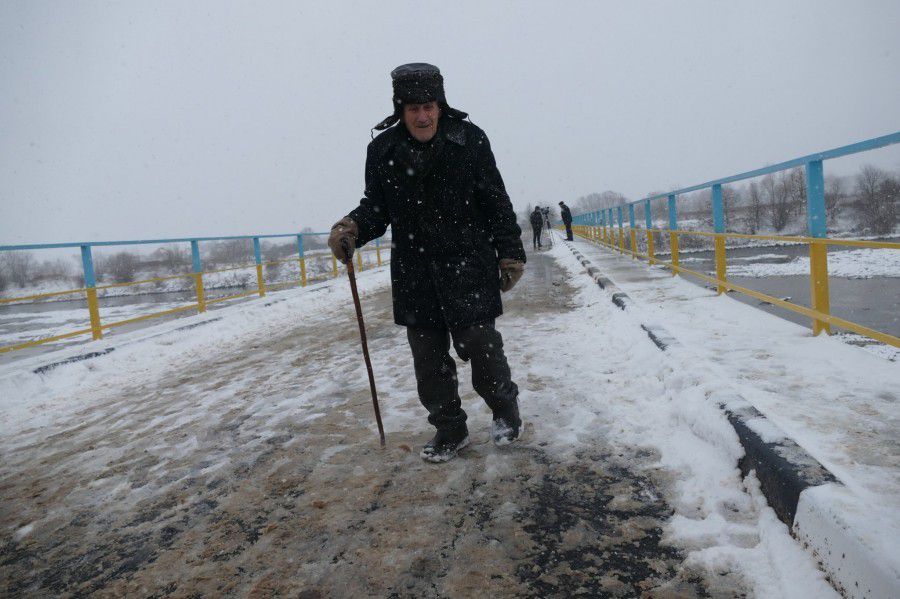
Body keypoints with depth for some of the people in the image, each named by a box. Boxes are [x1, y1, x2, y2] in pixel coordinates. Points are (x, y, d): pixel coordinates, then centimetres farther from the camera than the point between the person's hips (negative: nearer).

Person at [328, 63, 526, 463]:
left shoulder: (469, 140, -4)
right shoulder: (383, 150, 1)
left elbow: (496, 202, 1)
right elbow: (376, 206, 8)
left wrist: (510, 253, 0)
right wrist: (352, 228, -13)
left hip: (468, 265, -2)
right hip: (414, 272, 3)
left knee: (479, 344, -1)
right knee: (428, 357, 8)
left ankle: (505, 408, 28)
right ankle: (450, 430, 26)